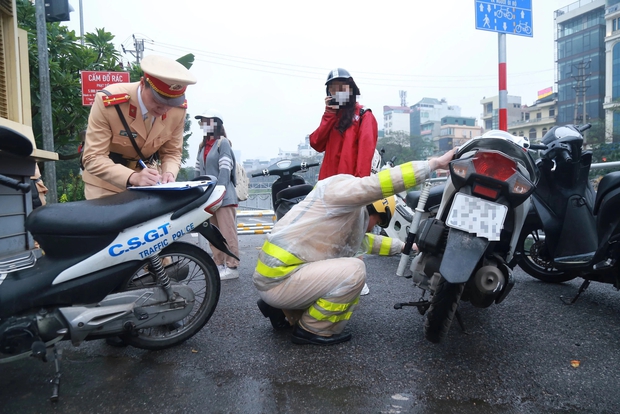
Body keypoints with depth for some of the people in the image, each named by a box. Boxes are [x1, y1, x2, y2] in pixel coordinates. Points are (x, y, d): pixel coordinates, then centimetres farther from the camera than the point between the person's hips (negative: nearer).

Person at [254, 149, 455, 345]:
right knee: (355, 270, -17)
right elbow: (380, 183, -24)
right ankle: (311, 329, -1)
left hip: (280, 273, 10)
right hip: (278, 279, -10)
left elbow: (367, 240, 34)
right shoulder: (341, 187, -10)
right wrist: (435, 163, -18)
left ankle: (285, 312, 18)